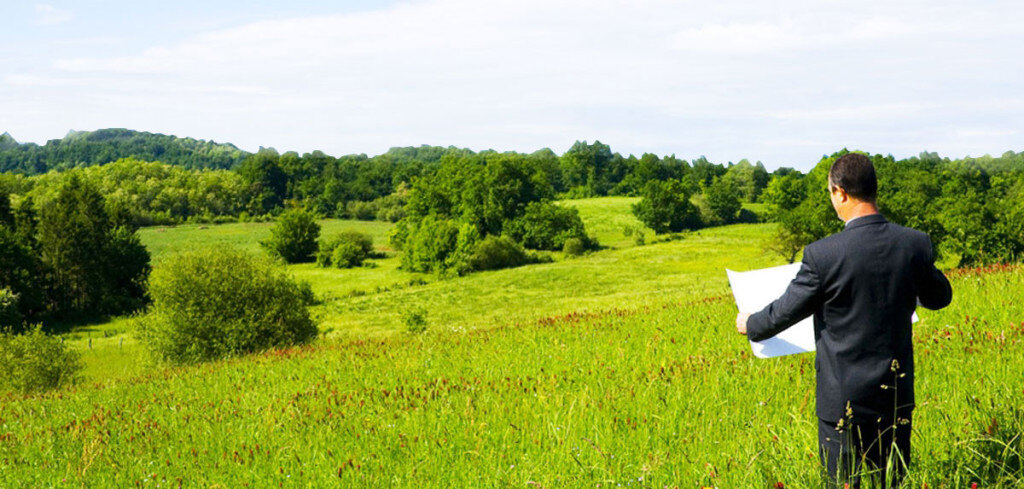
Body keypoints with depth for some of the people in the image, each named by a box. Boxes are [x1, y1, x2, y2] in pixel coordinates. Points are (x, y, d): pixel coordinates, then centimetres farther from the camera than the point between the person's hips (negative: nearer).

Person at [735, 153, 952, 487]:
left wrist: (750, 325, 15)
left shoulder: (823, 254, -19)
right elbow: (939, 297, 12)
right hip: (897, 394, 4)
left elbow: (786, 311, -6)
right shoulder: (915, 245, -7)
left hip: (844, 397, -4)